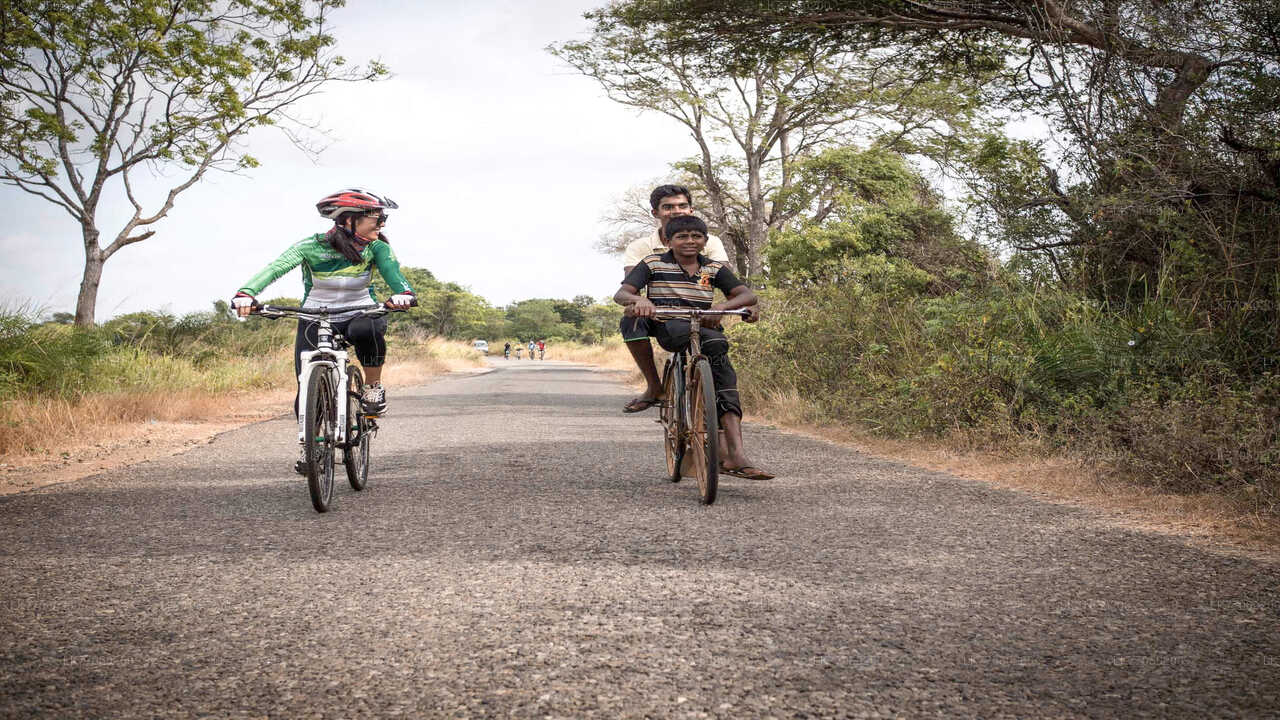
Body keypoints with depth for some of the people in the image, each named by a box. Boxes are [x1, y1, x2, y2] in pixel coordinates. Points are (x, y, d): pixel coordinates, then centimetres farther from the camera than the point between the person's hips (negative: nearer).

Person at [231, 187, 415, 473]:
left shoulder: (377, 246, -13)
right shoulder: (313, 246, -19)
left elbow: (391, 269, -30)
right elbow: (276, 267, -31)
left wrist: (402, 293, -54)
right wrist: (246, 293, -49)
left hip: (358, 315, 0)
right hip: (315, 320, 0)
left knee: (370, 329, -37)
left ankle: (373, 387, -11)